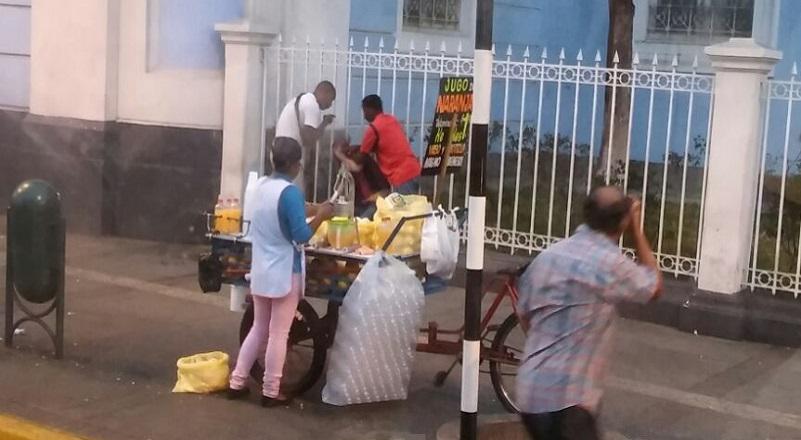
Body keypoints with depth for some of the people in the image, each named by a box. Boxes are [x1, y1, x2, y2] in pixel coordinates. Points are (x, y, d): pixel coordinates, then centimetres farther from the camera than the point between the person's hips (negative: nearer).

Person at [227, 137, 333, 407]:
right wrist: (320, 217, -5)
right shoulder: (290, 192, -18)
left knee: (258, 329, 18)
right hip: (284, 273, -7)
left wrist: (313, 209, 14)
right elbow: (301, 235, -19)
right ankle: (271, 392, 9)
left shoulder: (261, 186, 6)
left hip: (260, 271, 7)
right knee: (278, 334, 2)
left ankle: (237, 382, 20)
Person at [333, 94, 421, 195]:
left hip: (402, 176, -9)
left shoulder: (373, 128, -7)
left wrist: (343, 154, 18)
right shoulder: (392, 120, 16)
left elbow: (360, 159, 1)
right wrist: (357, 148, 27)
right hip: (413, 170, 9)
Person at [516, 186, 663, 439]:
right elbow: (654, 287, 4)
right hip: (566, 400, -8)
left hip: (531, 393, 8)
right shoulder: (609, 263, -14)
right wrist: (636, 230, 8)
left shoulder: (547, 256, 8)